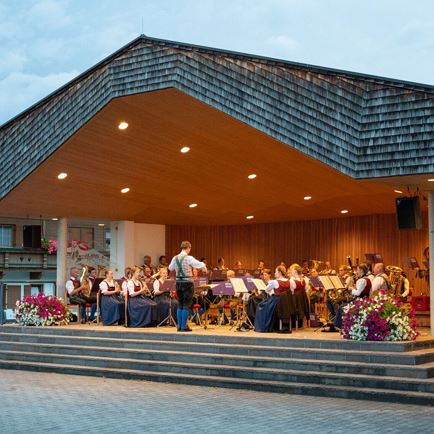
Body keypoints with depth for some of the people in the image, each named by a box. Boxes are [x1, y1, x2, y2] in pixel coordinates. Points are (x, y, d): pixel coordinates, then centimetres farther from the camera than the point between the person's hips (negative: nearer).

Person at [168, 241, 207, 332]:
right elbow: (201, 265, -19)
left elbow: (170, 268, 21)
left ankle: (179, 326, 16)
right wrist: (204, 269, 2)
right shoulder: (188, 258, -14)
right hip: (187, 283, -6)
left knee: (180, 305, 13)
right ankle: (184, 326, 0)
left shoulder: (175, 258, 4)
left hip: (178, 283, 6)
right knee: (186, 305, 0)